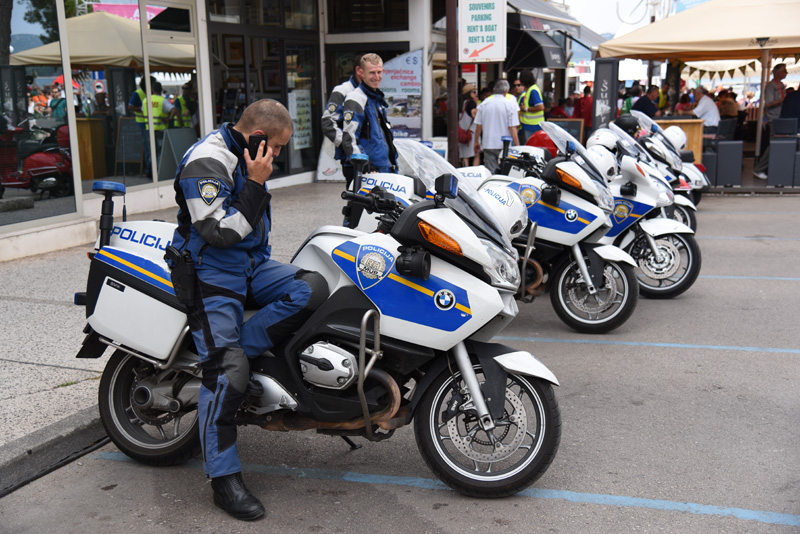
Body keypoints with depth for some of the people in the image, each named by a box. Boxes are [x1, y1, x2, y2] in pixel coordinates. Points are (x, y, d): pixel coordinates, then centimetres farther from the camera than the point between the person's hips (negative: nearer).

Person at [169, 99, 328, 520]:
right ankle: (223, 478, -6)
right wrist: (256, 183, -23)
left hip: (251, 263, 9)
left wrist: (266, 265, 32)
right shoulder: (207, 162, -17)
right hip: (211, 272, -8)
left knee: (312, 288, -18)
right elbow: (221, 232, -25)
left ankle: (241, 350, -9)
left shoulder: (246, 156, 13)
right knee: (227, 371, -17)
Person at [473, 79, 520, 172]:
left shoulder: (484, 104, 4)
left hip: (488, 144, 2)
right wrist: (517, 146, -5)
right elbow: (512, 128, -10)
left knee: (489, 172, 2)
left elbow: (478, 126, 5)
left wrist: (476, 142, 16)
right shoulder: (510, 105, -5)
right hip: (505, 145, -2)